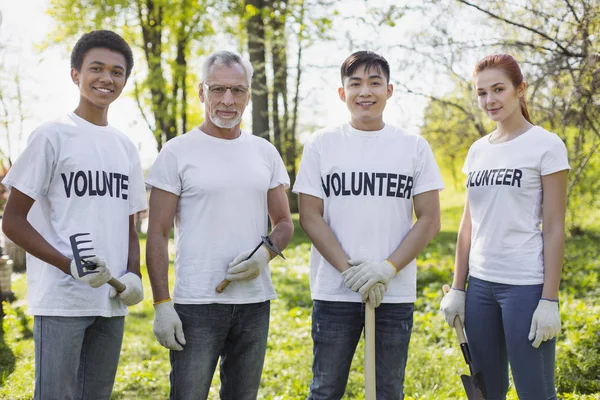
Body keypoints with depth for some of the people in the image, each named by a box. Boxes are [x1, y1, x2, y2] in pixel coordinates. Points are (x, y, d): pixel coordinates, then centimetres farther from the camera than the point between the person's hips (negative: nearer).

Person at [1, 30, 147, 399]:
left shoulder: (126, 147, 13)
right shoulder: (53, 136, -4)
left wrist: (134, 276, -1)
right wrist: (70, 266, -17)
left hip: (113, 302, 6)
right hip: (61, 301, -6)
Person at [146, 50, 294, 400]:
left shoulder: (266, 153, 10)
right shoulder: (178, 153, -2)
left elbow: (284, 223, 14)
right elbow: (158, 234, -4)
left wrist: (266, 253, -9)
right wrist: (161, 304, -11)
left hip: (255, 302, 4)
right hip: (196, 304, -4)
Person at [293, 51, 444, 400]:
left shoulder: (414, 147, 4)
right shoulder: (321, 145, 2)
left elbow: (430, 220, 1)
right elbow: (310, 217, -2)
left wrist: (388, 268, -12)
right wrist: (350, 270, -13)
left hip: (396, 293, 1)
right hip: (334, 292, 0)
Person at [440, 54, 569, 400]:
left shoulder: (546, 145, -5)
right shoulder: (478, 151, 11)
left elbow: (554, 228, -8)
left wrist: (549, 300, -12)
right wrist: (457, 289, 9)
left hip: (526, 285, -5)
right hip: (481, 284, 6)